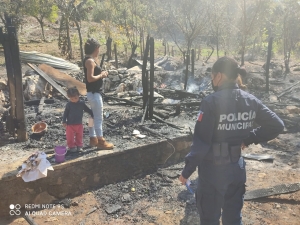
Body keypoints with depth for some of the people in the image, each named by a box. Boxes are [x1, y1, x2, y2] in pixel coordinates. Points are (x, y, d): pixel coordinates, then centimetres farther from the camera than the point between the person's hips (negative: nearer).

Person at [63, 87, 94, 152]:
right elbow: (65, 113, -4)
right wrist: (64, 121, -7)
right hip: (70, 124, -2)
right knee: (70, 137, 3)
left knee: (79, 136, 14)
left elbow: (87, 110, 9)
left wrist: (93, 114, 8)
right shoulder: (69, 104, -10)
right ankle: (72, 146, 20)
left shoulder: (82, 103, -4)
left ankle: (79, 146, 30)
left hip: (79, 124, 2)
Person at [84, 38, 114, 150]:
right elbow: (90, 78, -25)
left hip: (94, 92, 11)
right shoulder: (90, 61, -17)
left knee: (93, 117, 15)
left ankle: (93, 139, 25)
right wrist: (101, 75, -12)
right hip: (94, 93, -11)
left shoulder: (89, 60, 14)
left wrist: (101, 74, 7)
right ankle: (101, 141, 4)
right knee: (98, 118, -4)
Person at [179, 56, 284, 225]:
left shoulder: (212, 102, -21)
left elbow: (201, 142, -21)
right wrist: (249, 139, 4)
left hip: (213, 169, -5)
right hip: (237, 167, 5)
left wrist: (187, 170, -11)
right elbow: (277, 126, 1)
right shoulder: (250, 100, -3)